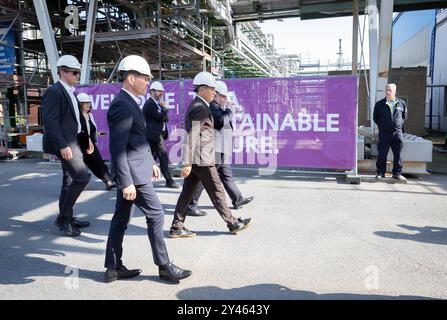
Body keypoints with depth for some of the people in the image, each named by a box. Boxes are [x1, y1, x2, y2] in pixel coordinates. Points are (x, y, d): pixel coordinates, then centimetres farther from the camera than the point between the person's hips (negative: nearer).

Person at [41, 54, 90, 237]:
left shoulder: (70, 92, 16)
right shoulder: (54, 91, -11)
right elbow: (50, 121, -19)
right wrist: (62, 145, -24)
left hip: (72, 142, 10)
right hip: (64, 143, -10)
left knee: (70, 180, 13)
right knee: (82, 177, -14)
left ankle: (67, 218, 24)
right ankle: (63, 218, -1)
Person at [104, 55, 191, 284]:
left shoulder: (129, 103, 14)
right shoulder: (122, 105, -18)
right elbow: (117, 148, -23)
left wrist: (150, 162, 22)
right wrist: (126, 182, -25)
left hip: (131, 171, 10)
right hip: (132, 172, -10)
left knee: (121, 217, 13)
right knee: (156, 214, -1)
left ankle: (113, 268, 25)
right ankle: (164, 267, 13)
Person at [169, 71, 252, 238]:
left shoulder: (197, 106, 16)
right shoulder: (199, 108, -15)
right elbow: (190, 136, -21)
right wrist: (187, 162, -23)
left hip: (194, 158, 10)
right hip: (201, 158, -10)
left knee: (187, 192, 10)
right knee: (216, 191, 2)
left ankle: (177, 227, 16)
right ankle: (233, 223, 15)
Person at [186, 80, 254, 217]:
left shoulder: (219, 107, 19)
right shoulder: (211, 107, -14)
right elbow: (221, 121, -25)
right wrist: (229, 111, -10)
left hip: (221, 151, 11)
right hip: (214, 150, -11)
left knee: (227, 176, 19)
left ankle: (237, 200, 31)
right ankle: (190, 205, 2)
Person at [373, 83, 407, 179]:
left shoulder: (401, 103, 8)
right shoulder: (379, 104, 5)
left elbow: (405, 116, 21)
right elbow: (375, 118, 14)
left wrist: (399, 125, 14)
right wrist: (382, 125, 10)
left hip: (397, 132, 1)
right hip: (384, 133, -1)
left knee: (398, 154, 3)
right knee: (382, 154, -2)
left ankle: (397, 173, 13)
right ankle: (380, 172, 9)